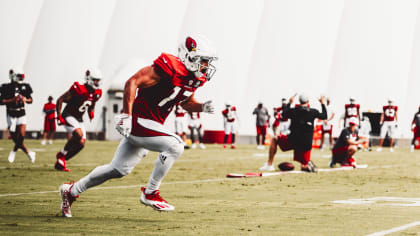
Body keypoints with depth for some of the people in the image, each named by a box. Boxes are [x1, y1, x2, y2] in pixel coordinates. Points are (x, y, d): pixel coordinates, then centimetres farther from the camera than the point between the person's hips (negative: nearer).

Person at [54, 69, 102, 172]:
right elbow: (60, 100, -14)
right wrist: (59, 116, -17)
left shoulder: (96, 93, 1)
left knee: (81, 144, -2)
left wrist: (91, 113, 0)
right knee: (79, 134, -31)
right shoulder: (78, 89, -21)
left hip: (79, 120, 8)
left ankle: (60, 163, 11)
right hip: (68, 116, -8)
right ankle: (61, 155, -11)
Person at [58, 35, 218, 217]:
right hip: (139, 122, -9)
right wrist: (127, 115, -24)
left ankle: (71, 190, 29)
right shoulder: (169, 68, -21)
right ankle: (150, 193, -10)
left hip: (151, 126, 9)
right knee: (175, 146, -23)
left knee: (119, 170, 14)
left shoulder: (194, 78, 6)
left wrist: (202, 107, 2)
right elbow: (132, 82, -21)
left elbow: (186, 103, 24)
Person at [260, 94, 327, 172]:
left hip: (293, 141, -2)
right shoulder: (313, 112, 2)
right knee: (304, 167, 15)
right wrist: (323, 103, 33)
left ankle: (269, 165, 13)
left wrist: (289, 103, 28)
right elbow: (324, 116, 20)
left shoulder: (294, 111, -3)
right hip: (306, 144, 2)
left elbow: (284, 114, 15)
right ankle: (309, 165, -23)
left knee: (274, 140, 20)